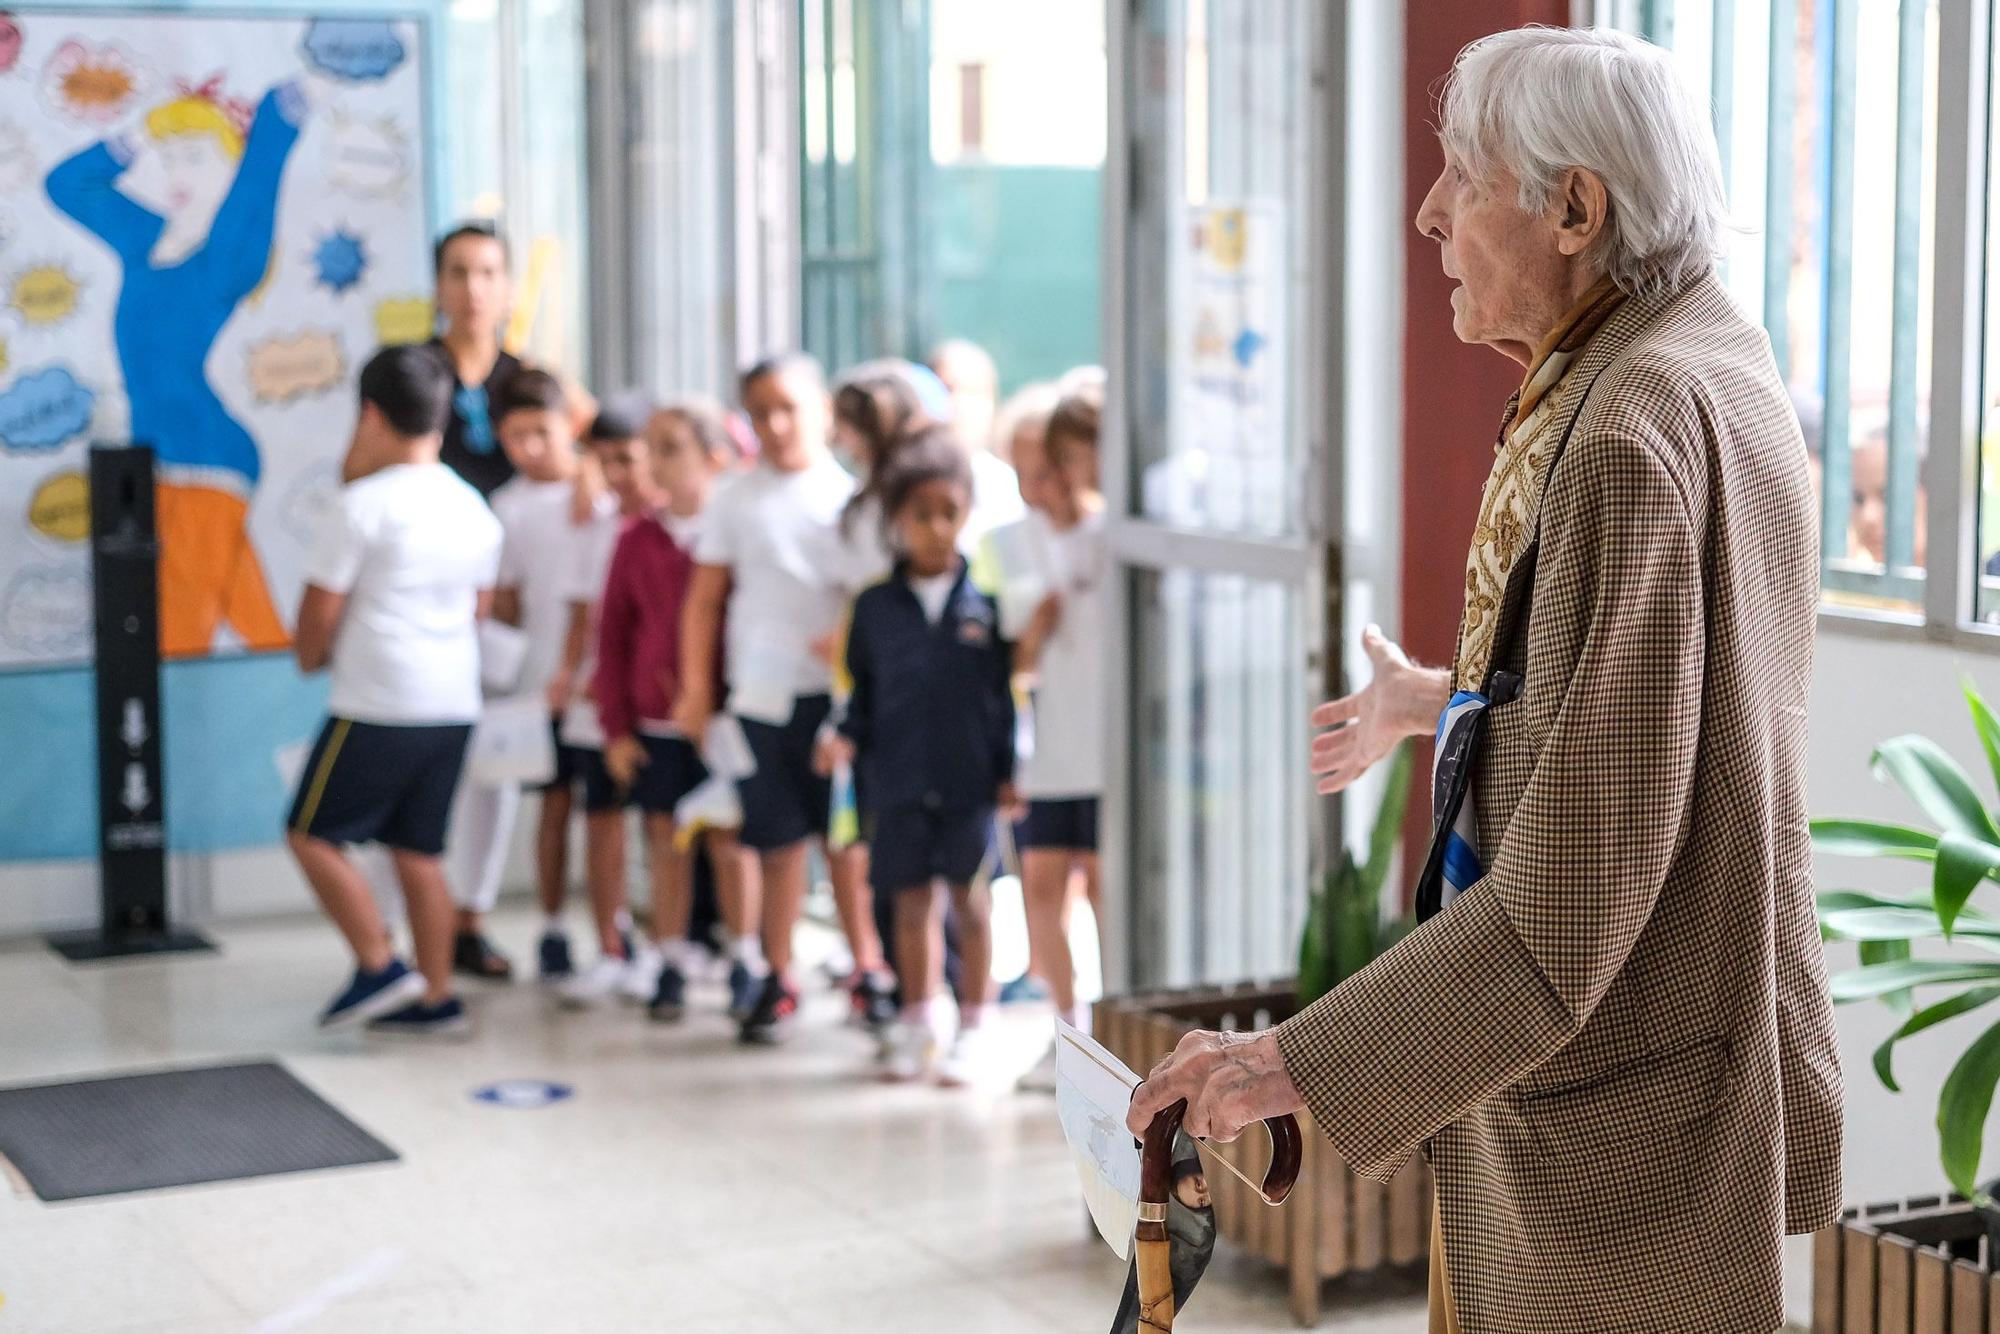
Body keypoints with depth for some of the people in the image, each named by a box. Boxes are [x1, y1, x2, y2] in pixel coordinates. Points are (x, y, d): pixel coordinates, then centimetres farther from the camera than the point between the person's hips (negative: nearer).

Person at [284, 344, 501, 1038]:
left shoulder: (363, 504, -12)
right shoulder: (474, 507, 10)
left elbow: (322, 608, -10)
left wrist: (310, 655, 12)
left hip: (377, 706, -7)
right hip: (454, 702, 7)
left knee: (313, 834, 6)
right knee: (418, 850, 13)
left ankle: (379, 968, 2)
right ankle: (435, 997, 12)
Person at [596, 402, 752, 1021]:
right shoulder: (638, 538, 2)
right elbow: (613, 633, 6)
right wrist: (616, 726, 2)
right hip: (655, 723, 3)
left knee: (728, 842, 6)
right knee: (667, 843, 9)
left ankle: (746, 963, 19)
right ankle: (669, 964, 20)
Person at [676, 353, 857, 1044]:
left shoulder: (848, 495, 3)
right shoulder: (735, 500, 7)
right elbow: (704, 600, 10)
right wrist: (696, 688, 6)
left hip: (837, 688, -1)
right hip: (761, 693, 1)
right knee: (777, 842, 6)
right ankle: (777, 978, 16)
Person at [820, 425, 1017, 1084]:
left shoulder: (985, 603, -2)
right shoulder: (876, 607, 4)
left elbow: (1007, 691, -1)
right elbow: (865, 691, 9)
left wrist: (1008, 769, -5)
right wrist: (848, 738, -8)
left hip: (971, 781, -2)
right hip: (899, 783, 2)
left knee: (970, 900, 6)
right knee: (911, 901, 10)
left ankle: (972, 1028, 17)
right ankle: (915, 1023, 24)